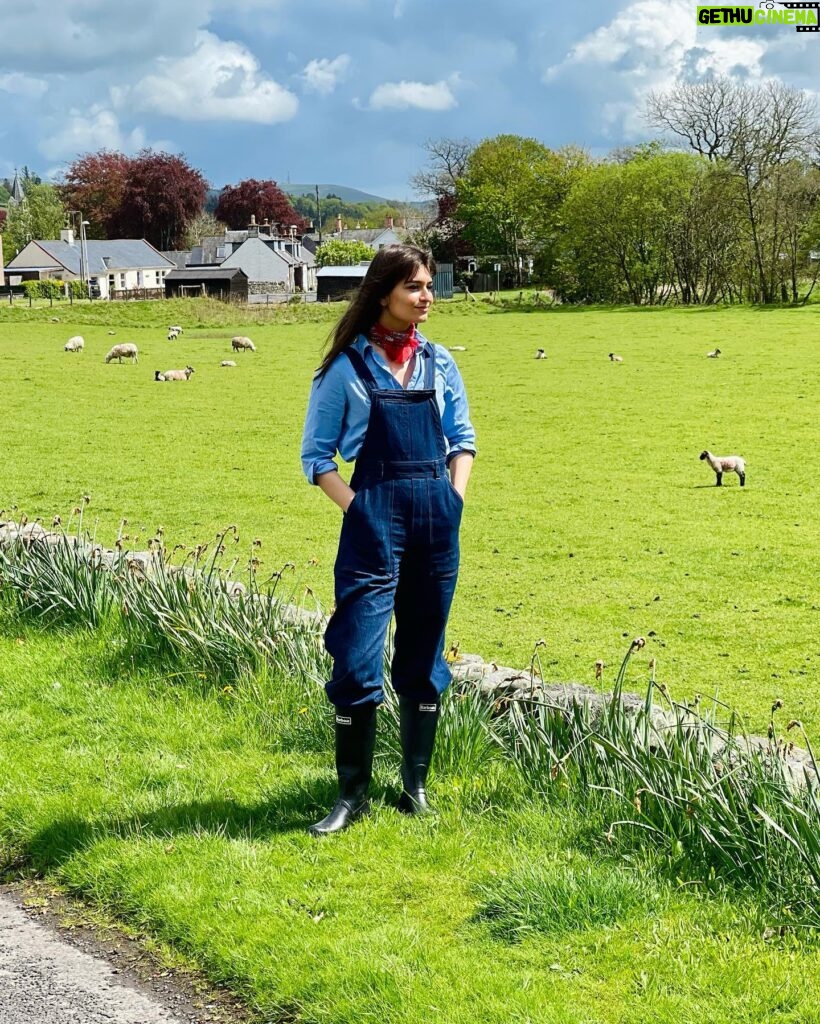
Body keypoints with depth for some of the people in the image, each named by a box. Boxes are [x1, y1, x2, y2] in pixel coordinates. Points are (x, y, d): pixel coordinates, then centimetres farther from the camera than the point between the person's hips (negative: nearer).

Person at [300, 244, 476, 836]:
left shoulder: (438, 362, 9)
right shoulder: (347, 367, -3)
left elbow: (462, 440, 17)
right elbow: (316, 455, 0)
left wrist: (453, 499, 3)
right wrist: (357, 509, -10)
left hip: (437, 519, 5)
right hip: (375, 520, -4)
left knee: (424, 658, 11)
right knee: (358, 661, -8)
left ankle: (417, 783, 23)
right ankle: (352, 796, 2)